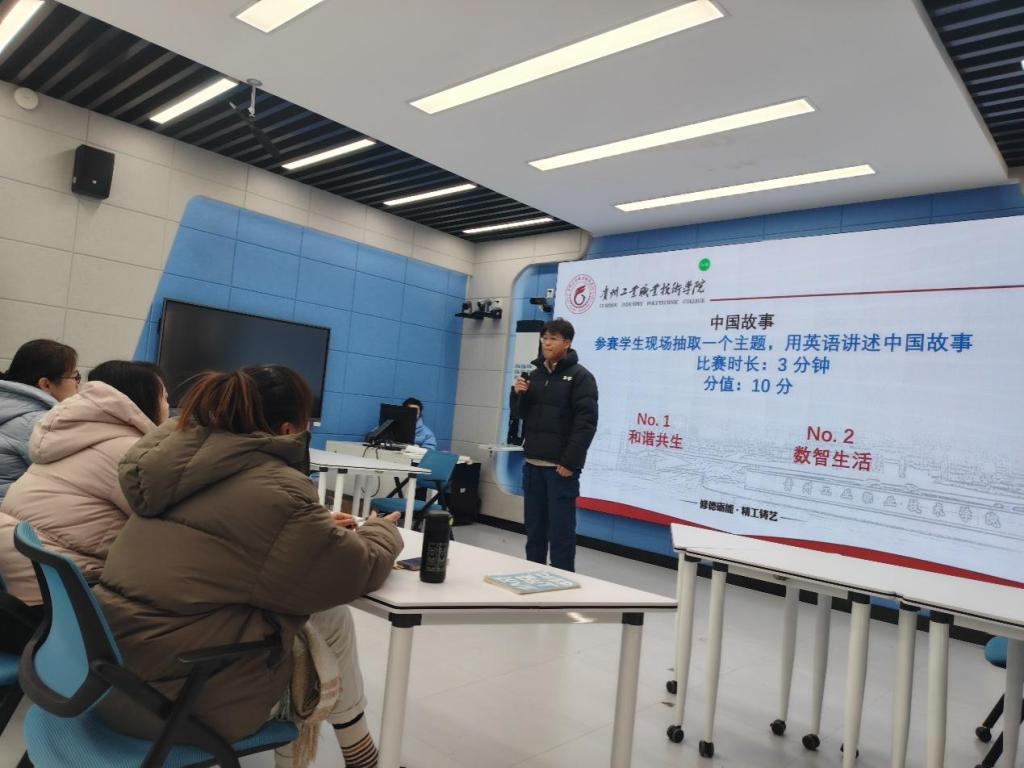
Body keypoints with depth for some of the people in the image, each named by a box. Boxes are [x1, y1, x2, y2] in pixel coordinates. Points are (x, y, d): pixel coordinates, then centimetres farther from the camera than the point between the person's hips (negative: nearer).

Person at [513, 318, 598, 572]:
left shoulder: (580, 377, -5)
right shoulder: (535, 374, 13)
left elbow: (586, 423, -13)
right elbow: (523, 416, 17)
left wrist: (570, 462, -18)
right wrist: (520, 394, -3)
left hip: (561, 466, -6)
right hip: (533, 464, 6)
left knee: (561, 529, -2)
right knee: (534, 527, 13)